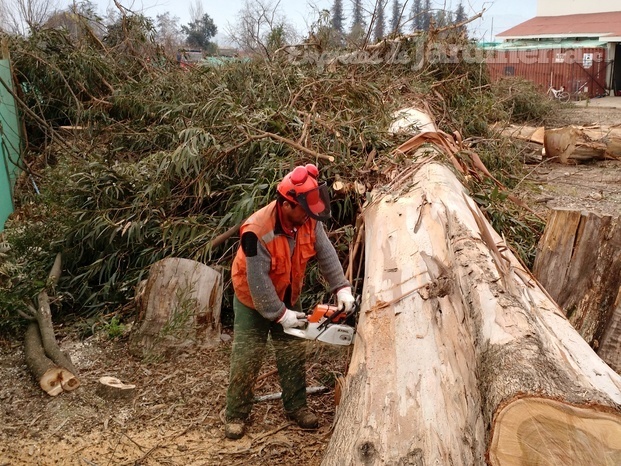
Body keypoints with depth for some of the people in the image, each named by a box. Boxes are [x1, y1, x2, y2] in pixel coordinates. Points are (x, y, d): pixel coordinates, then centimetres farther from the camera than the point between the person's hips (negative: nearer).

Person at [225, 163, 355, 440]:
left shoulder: (309, 220, -18)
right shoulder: (257, 231, -36)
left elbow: (326, 254, -9)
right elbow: (258, 280, -31)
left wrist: (342, 288, -17)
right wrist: (280, 315, -25)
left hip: (288, 299, 5)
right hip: (253, 303, -5)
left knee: (294, 355, 8)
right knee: (247, 359, 0)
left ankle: (296, 406, 24)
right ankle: (236, 415, 15)